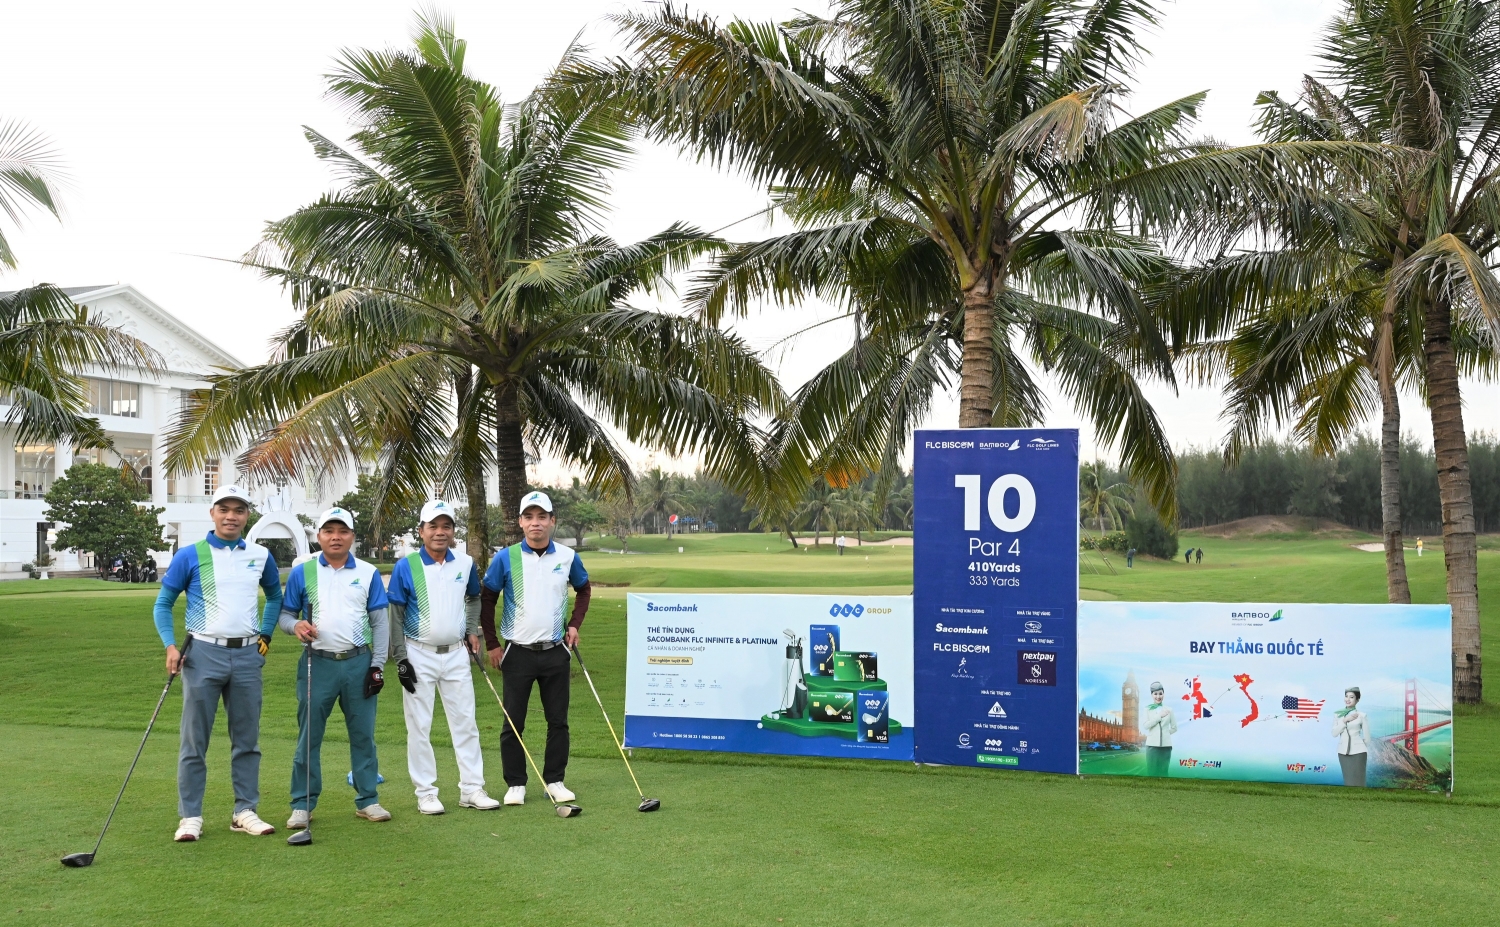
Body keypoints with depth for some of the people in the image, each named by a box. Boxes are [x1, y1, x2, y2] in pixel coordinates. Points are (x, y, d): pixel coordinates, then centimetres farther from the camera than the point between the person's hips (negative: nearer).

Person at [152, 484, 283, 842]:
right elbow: (163, 603, 3)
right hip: (204, 654, -3)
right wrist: (170, 646, -9)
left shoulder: (261, 556, 8)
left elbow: (275, 597, 23)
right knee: (195, 741, 2)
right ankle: (190, 816, 9)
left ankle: (245, 811, 16)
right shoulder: (190, 556, -1)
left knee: (247, 740, 7)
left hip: (247, 655, 3)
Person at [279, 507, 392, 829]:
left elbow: (380, 621, 7)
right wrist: (295, 625, -15)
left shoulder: (368, 573, 7)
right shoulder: (302, 573, 5)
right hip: (318, 664, -1)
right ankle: (302, 804, 12)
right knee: (309, 736, 2)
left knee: (363, 734, 6)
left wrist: (377, 665, 1)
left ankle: (367, 800, 16)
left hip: (359, 663, 1)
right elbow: (285, 613, 9)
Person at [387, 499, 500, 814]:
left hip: (456, 654, 3)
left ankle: (472, 789, 15)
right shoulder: (406, 567, -9)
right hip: (419, 655, -3)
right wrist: (400, 660, -9)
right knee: (419, 726, 3)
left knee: (465, 723, 6)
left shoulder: (465, 563, 1)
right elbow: (395, 616, -6)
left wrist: (472, 630, 6)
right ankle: (426, 793, 13)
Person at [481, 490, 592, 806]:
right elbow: (487, 600, 2)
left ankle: (555, 781, 18)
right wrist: (492, 644, 0)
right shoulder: (506, 558, -5)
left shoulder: (567, 557, 1)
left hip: (556, 651, 2)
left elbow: (584, 589, 18)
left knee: (558, 721, 7)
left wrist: (575, 625, 7)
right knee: (513, 722, 4)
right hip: (518, 652, -2)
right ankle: (515, 784, 16)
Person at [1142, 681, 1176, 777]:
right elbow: (1146, 725, -7)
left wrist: (1164, 734, 5)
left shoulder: (1168, 710, 6)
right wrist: (1159, 716, -10)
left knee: (1163, 771, 1)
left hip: (1165, 745, 1)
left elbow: (1174, 728, 12)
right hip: (1152, 744, -1)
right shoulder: (1148, 709, 4)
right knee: (1152, 770, -2)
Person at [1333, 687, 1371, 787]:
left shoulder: (1362, 715, -4)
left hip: (1358, 752, -4)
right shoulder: (1337, 714, 6)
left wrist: (1368, 753, 14)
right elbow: (1334, 733, -2)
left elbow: (1367, 737, 3)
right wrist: (1345, 720, -11)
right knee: (1348, 782, 7)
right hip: (1343, 752, 4)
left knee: (1357, 783, -5)